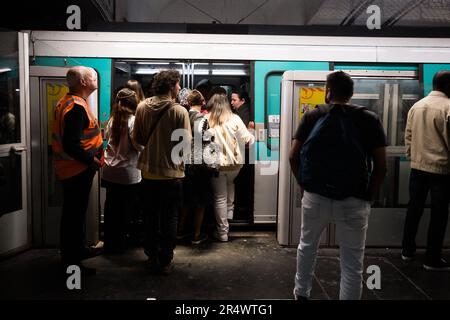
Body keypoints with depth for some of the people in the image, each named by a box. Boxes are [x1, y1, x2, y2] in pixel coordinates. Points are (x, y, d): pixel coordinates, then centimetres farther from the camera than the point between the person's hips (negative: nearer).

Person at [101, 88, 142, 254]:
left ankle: (109, 242, 26)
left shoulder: (112, 119, 5)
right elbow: (139, 145, -15)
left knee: (111, 207, 14)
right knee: (124, 210, 7)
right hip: (127, 173, -5)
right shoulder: (133, 121, -13)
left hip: (109, 171, 6)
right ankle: (118, 244, 18)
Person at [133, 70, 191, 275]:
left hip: (148, 172, 4)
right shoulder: (179, 111, -15)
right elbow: (186, 143, -15)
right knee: (169, 219, 11)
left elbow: (137, 138, 2)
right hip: (171, 173, -3)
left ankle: (152, 258, 28)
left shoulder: (142, 107, -4)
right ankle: (166, 261, 19)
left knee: (151, 218, 18)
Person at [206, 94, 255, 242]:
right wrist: (253, 136, 18)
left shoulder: (207, 120, -6)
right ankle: (230, 212, 28)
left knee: (220, 197, 8)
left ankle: (222, 232, 15)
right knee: (230, 183, 34)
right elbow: (248, 139, -3)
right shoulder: (234, 119, -4)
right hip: (235, 162, 2)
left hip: (216, 163, -2)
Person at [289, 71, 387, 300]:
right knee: (352, 264, 10)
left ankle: (301, 293, 44)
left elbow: (293, 156, -1)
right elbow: (381, 166, -4)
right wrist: (368, 197, 6)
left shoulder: (312, 117, 1)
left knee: (307, 246, 26)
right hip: (354, 201, -2)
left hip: (315, 196, 2)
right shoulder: (369, 119, 0)